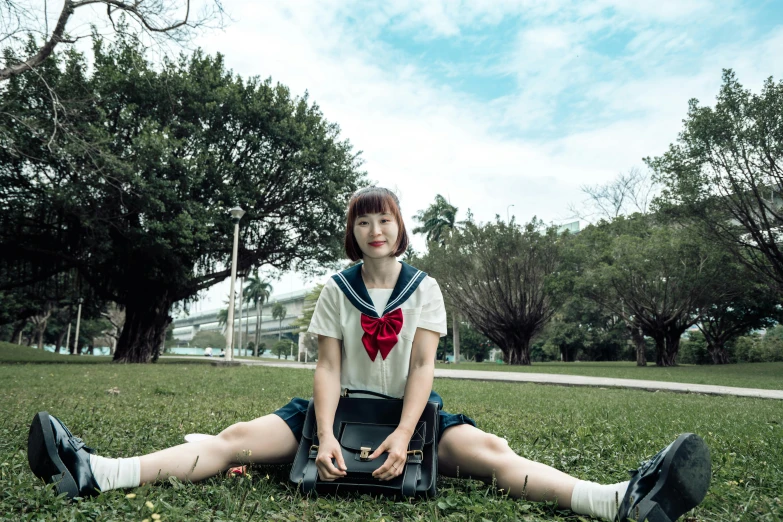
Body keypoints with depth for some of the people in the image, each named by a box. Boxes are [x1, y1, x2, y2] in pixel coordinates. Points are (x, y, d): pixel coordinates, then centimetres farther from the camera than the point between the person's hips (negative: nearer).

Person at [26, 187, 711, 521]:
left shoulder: (424, 288, -1)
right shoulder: (336, 289, 1)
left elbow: (422, 366, -9)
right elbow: (328, 366, -6)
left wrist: (403, 437, -23)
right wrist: (324, 436, -21)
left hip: (410, 410, -1)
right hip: (344, 408, 1)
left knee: (489, 451, -25)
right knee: (236, 439, -15)